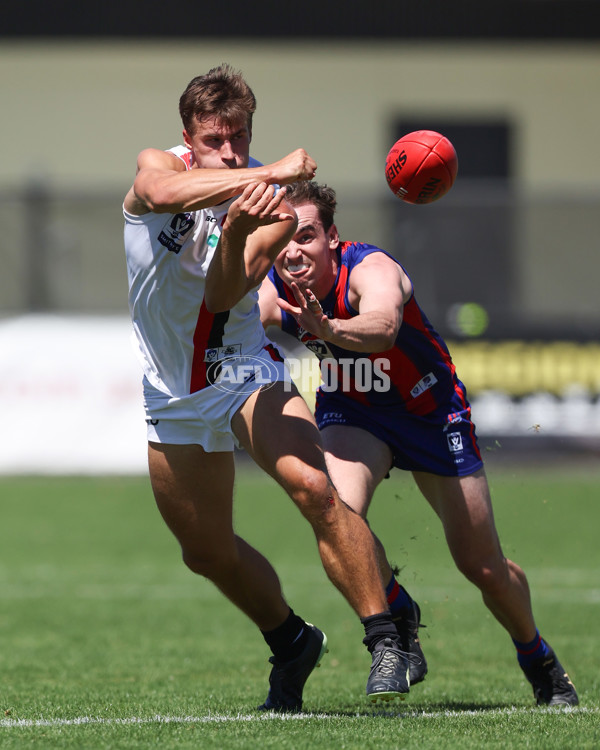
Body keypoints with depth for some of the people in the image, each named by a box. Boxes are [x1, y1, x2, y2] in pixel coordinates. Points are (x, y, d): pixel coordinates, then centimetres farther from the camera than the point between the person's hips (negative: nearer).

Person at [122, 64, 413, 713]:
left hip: (244, 375, -2)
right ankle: (292, 644, 37)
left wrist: (236, 236, -44)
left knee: (314, 488, -28)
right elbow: (162, 191, -38)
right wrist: (266, 173, -47)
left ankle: (384, 639, -23)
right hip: (173, 398, 3)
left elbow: (224, 295, -25)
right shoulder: (156, 166, -10)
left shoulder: (276, 209, -11)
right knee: (206, 552, 12)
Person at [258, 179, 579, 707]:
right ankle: (397, 619, 1)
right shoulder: (273, 293, -20)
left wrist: (329, 331, -77)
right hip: (349, 411, 3)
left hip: (430, 408, -3)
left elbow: (382, 327, -58)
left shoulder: (371, 270, -37)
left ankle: (537, 658, 34)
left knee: (484, 567, 4)